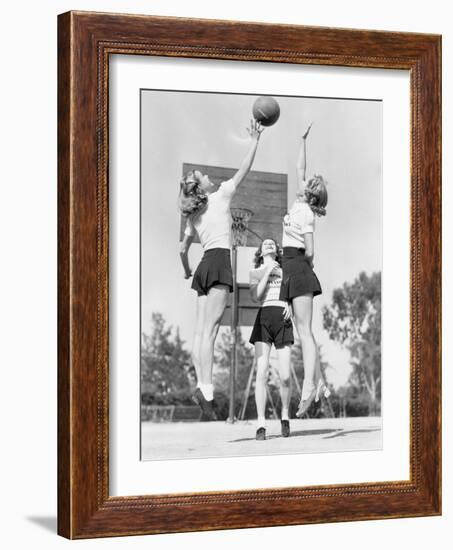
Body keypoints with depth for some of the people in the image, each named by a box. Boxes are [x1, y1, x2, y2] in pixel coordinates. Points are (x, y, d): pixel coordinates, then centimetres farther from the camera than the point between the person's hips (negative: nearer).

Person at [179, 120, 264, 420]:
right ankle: (206, 388, -23)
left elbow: (183, 249, 25)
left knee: (201, 331, 1)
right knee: (210, 329, -16)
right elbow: (244, 169, 2)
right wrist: (254, 140, 10)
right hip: (220, 261, -7)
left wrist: (187, 271, 42)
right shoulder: (221, 195, 3)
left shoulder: (194, 215, 19)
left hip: (206, 264, 7)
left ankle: (202, 386, -3)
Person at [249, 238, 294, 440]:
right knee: (262, 372, -15)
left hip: (283, 320, 1)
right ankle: (261, 423, -14)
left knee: (285, 376, -10)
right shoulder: (255, 272, 21)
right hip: (264, 318, -1)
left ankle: (285, 414, 15)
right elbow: (255, 297, 4)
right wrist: (267, 273, 1)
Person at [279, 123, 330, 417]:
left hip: (298, 269, -9)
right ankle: (320, 383, 9)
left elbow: (310, 252, -14)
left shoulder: (304, 213, -11)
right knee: (304, 332, 8)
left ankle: (308, 385, -26)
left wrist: (306, 267, 3)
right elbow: (300, 169, 25)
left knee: (305, 332, -18)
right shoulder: (302, 206, 13)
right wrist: (304, 140, 28)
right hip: (298, 272, 9)